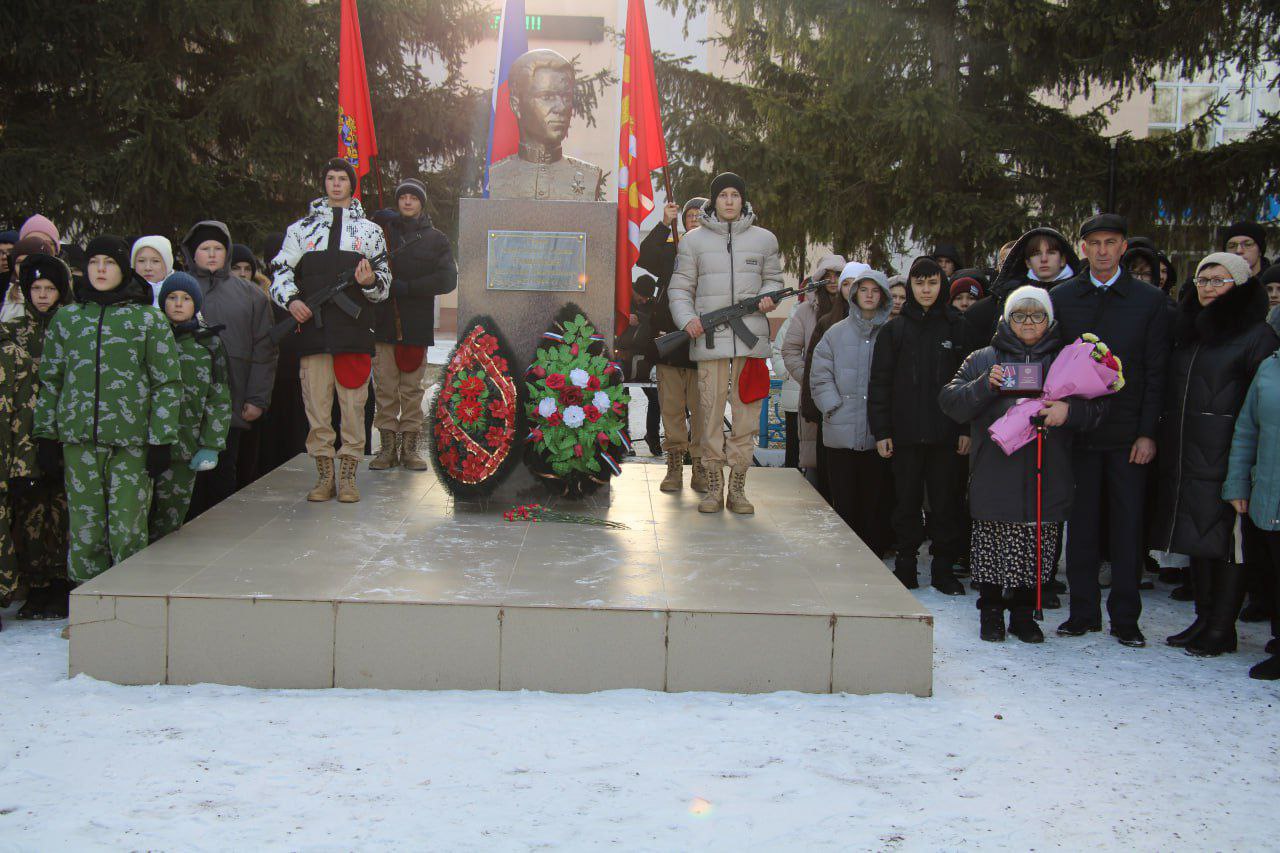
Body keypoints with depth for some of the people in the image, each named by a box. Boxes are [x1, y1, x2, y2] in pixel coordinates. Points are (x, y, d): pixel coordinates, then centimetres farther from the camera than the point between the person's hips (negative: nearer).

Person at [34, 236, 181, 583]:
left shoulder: (149, 319, 4)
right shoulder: (67, 317, 12)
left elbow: (167, 383, 2)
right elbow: (50, 379, 15)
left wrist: (161, 440, -4)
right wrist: (46, 435, 9)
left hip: (132, 439, -2)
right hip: (79, 439, 2)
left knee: (128, 531, -2)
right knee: (85, 531, 4)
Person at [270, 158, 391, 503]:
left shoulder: (370, 231, 18)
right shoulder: (301, 228, 17)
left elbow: (384, 283, 17)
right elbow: (281, 271, 14)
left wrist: (371, 281, -7)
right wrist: (291, 300, -5)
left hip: (355, 331, 0)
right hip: (313, 331, 1)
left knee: (353, 404, -2)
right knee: (316, 404, 0)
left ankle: (348, 476, 5)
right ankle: (324, 475, 8)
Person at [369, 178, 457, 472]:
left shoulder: (436, 239, 9)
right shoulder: (382, 233, 10)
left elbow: (447, 279, -3)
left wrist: (404, 287, -11)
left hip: (417, 325, 0)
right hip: (384, 323, 0)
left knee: (413, 388, 3)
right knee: (385, 388, -1)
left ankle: (409, 445, 8)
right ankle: (388, 446, 5)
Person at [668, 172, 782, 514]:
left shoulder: (764, 239, 12)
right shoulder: (694, 240, 8)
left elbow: (773, 278, 22)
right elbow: (680, 288, 9)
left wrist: (768, 297, -2)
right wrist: (687, 319, -10)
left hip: (751, 338, 2)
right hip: (710, 339, -1)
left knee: (746, 414, 2)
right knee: (710, 414, -2)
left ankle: (737, 487, 10)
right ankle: (713, 487, 6)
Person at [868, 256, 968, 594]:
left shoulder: (956, 327, 6)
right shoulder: (894, 329, 6)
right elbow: (880, 383, 5)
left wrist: (967, 428, -2)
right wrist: (881, 431, -2)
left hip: (945, 432, 0)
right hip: (905, 433, 0)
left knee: (945, 501, 3)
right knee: (907, 501, 5)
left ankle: (944, 569, 12)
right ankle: (905, 566, 15)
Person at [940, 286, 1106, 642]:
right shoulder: (982, 359, 10)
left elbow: (1095, 407, 6)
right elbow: (951, 401, 1)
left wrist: (1069, 409, -14)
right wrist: (985, 386, -15)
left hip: (1047, 479, 1)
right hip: (995, 476, -1)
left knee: (1037, 550, 4)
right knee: (992, 548, 2)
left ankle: (1023, 613, 19)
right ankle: (991, 613, 16)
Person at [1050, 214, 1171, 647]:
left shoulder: (1150, 300, 3)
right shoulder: (1061, 298, 6)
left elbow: (1156, 372, 0)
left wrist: (1148, 432, -6)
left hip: (1128, 434, -1)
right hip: (1076, 429, 1)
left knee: (1128, 526, 3)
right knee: (1081, 525, 7)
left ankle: (1125, 618, 12)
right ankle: (1084, 612, 17)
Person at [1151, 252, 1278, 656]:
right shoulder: (1189, 332, 16)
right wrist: (1168, 448, 10)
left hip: (1226, 456, -7)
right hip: (1186, 456, 7)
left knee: (1226, 539, -2)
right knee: (1197, 538, 12)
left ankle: (1222, 629, 5)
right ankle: (1204, 619, 22)